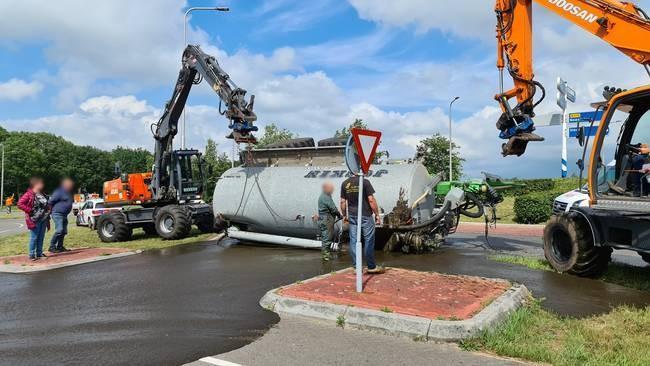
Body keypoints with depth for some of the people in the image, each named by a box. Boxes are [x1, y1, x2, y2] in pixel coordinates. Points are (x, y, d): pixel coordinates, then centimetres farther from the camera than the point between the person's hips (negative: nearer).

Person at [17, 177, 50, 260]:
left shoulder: (43, 195, 13)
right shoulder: (29, 194, -10)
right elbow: (20, 204, -15)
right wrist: (29, 210, -15)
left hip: (44, 219, 7)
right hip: (35, 219, -7)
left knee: (41, 237, 11)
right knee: (34, 237, -3)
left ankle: (39, 253, 20)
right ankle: (32, 254, 5)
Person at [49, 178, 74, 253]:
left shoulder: (69, 193, 16)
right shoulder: (59, 192, -12)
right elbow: (51, 201, -12)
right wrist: (52, 209, -5)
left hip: (64, 215, 9)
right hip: (57, 214, -9)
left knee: (64, 231, 10)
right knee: (59, 230, -17)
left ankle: (60, 246, 18)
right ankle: (52, 246, -11)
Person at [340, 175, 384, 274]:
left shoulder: (345, 184, 5)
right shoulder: (365, 182, -10)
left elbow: (342, 202, 7)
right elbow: (371, 200, -12)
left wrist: (344, 215, 18)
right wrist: (377, 215, -4)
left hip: (352, 216, 4)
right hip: (365, 216, -4)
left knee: (354, 241, 7)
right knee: (368, 241, 4)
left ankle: (356, 267, 11)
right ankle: (371, 267, 11)